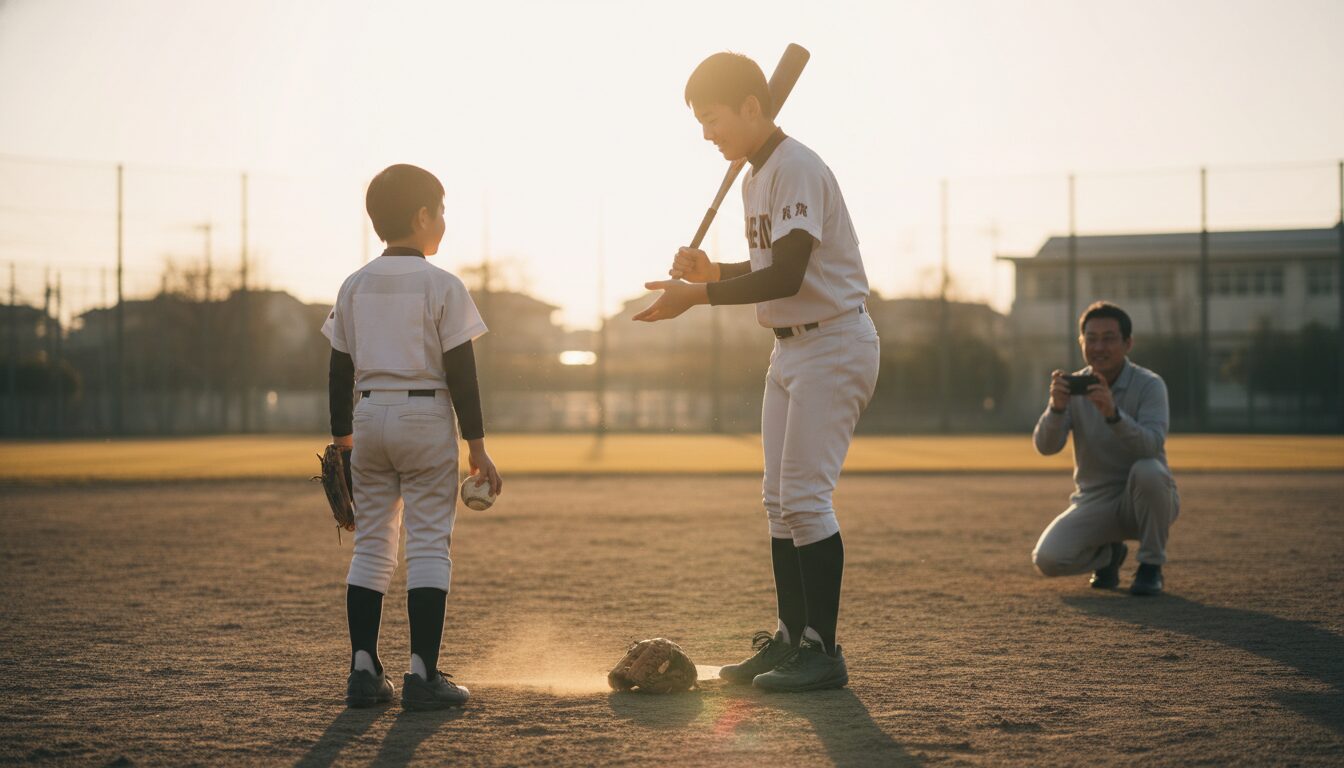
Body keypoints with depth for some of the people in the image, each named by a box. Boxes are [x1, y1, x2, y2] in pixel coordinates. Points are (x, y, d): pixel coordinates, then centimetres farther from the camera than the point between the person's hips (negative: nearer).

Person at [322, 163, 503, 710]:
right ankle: (422, 674, -5)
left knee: (370, 545, 10)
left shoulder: (354, 286, 8)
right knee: (429, 545, -2)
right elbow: (461, 372, -8)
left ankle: (363, 670, 7)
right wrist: (477, 447, -4)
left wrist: (342, 439, 18)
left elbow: (339, 372, 10)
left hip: (369, 418, 5)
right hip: (426, 418, -5)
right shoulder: (442, 286, -6)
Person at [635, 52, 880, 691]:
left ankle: (822, 651, -7)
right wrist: (714, 271, 4)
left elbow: (788, 277, -26)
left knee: (805, 496, -12)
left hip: (832, 345, -10)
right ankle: (789, 639, 18)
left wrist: (698, 295, -23)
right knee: (779, 500, 11)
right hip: (792, 348, 10)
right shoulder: (755, 177, 13)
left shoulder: (797, 169, -18)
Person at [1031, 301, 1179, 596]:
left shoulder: (1149, 385, -12)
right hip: (1095, 503, 3)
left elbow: (1152, 445, -29)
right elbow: (1045, 447, -13)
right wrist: (1056, 407, -33)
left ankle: (1151, 567, -13)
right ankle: (1107, 554, 14)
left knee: (1146, 470, -37)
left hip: (1146, 499, -3)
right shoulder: (1073, 387, -1)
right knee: (1048, 558, -22)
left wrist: (1113, 413, -46)